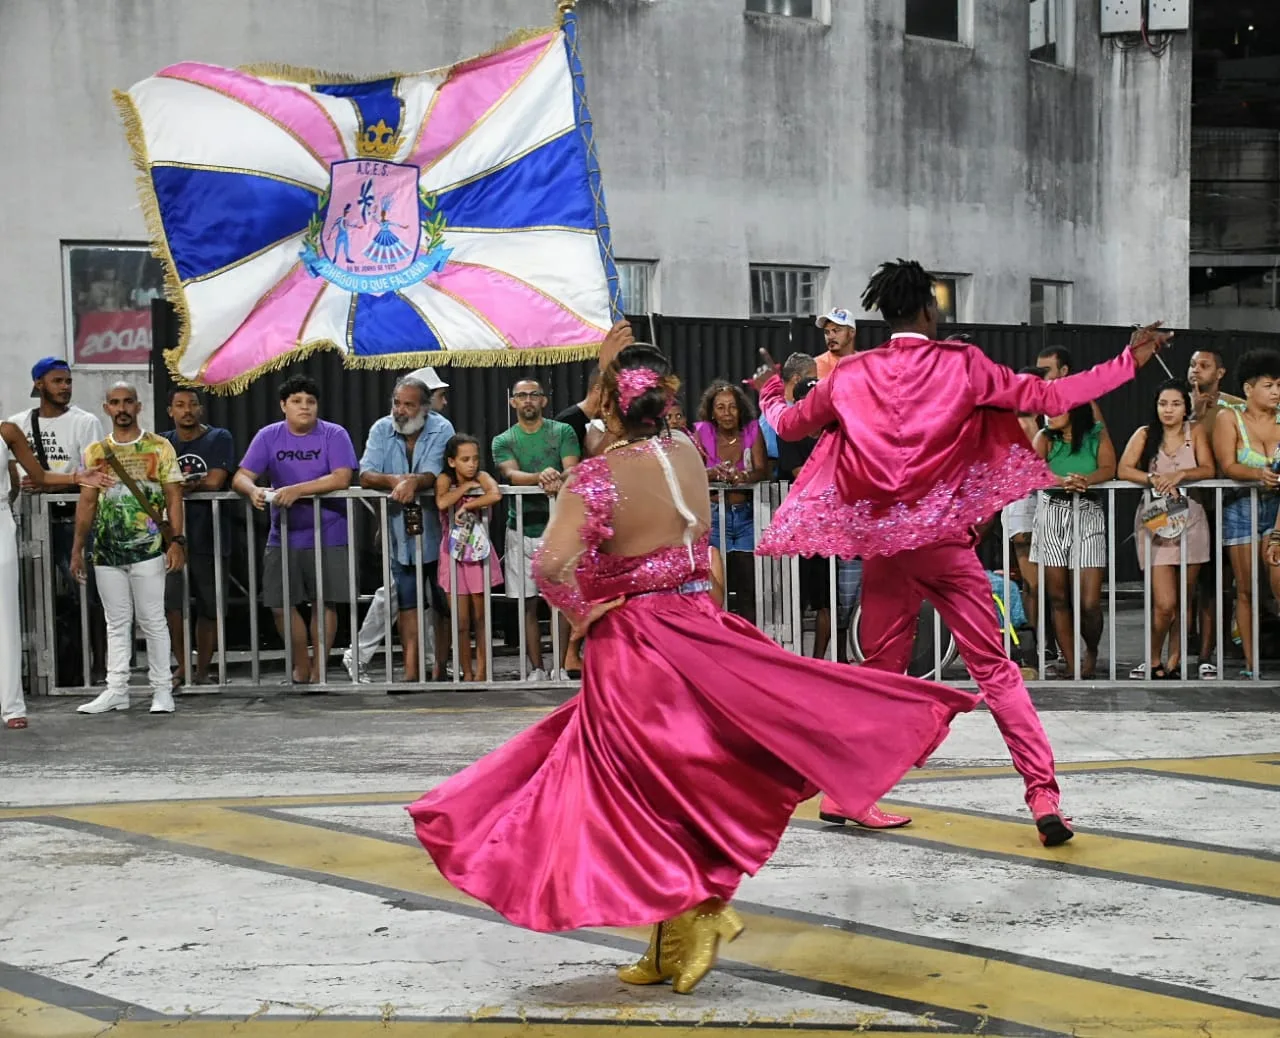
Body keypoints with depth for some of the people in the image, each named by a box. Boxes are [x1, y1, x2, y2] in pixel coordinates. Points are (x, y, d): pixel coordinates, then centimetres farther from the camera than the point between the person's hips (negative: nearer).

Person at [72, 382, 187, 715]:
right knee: (116, 622, 8)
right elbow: (86, 502, 10)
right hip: (106, 550, 3)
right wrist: (77, 548, 6)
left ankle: (161, 689, 8)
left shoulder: (159, 447, 0)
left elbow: (173, 497, -2)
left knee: (152, 620, 1)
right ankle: (116, 690, 12)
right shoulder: (95, 452, 9)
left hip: (148, 548, -3)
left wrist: (176, 541, -10)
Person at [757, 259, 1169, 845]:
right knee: (994, 669, 0)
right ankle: (1044, 798, -6)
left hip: (880, 544, 3)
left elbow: (789, 425, 16)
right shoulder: (962, 365, -5)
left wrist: (771, 392, 39)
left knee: (879, 669, 16)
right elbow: (1048, 398, -3)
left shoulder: (850, 376, 3)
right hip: (945, 540, -3)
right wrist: (1129, 361, 5)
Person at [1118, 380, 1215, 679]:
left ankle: (1173, 663, 15)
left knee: (1183, 601, 6)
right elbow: (1124, 469, -7)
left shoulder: (1196, 432, 7)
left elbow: (1208, 469, -5)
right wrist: (1154, 480, -22)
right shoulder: (1145, 434, 4)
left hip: (1190, 520, 2)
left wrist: (1179, 475, -22)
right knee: (1164, 603, -10)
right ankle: (1153, 662, 9)